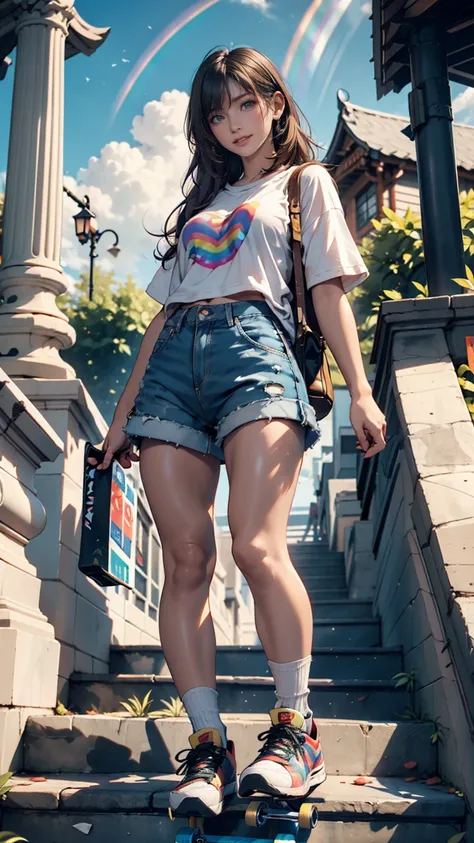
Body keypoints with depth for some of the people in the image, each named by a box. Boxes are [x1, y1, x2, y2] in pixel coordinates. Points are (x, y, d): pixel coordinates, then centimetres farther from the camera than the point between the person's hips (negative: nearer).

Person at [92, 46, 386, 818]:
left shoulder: (306, 182, 21)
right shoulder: (202, 201, 32)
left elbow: (329, 293, 8)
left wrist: (360, 392, -6)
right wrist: (126, 407, 19)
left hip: (254, 348, -4)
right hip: (174, 364, 5)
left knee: (258, 547, -22)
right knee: (186, 559, -8)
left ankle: (295, 728, -8)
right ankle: (206, 746, -5)